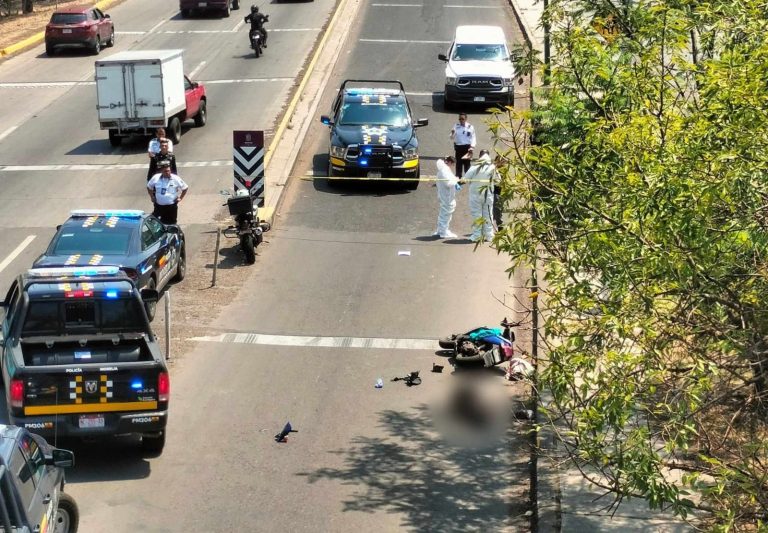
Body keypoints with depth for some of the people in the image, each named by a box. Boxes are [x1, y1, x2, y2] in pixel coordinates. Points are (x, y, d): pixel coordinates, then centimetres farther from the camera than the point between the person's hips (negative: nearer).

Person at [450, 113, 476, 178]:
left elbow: (473, 138, -3)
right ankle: (458, 177, 17)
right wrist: (452, 133, -17)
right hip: (458, 147, 3)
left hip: (467, 147, -3)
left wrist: (471, 147, -13)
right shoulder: (456, 126, 5)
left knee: (467, 163, 1)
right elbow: (452, 138, 5)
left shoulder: (470, 127, -3)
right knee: (458, 163, 8)